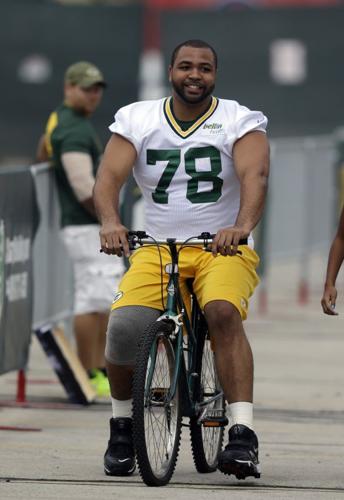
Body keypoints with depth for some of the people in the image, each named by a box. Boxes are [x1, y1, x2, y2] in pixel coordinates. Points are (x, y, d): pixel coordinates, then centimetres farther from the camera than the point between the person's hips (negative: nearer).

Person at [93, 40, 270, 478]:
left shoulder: (240, 122, -2)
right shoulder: (137, 119, 3)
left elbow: (254, 176, -20)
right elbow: (109, 176, -10)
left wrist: (242, 226, -40)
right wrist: (110, 221, -32)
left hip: (223, 249, -2)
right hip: (156, 249, 2)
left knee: (223, 311, -33)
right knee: (124, 324, -23)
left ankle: (243, 435, -35)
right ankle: (122, 425, 3)